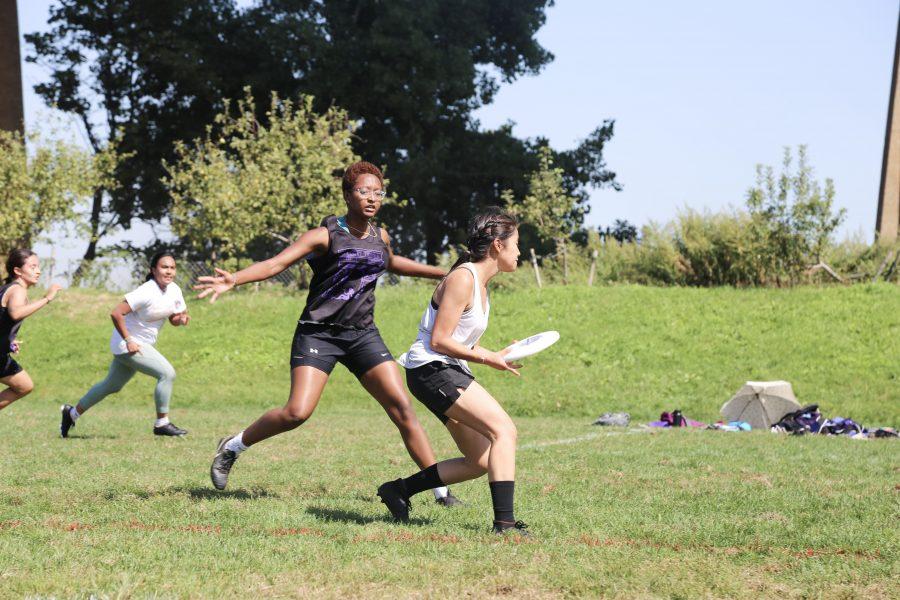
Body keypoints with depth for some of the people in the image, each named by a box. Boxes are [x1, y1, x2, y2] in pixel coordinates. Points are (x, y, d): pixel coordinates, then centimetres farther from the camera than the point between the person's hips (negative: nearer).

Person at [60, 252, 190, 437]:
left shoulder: (174, 290, -1)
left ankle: (72, 413, 36)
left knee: (111, 385, 21)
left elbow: (174, 320, 10)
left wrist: (181, 319, -13)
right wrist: (128, 340, -24)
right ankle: (161, 424, -7)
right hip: (128, 344, -9)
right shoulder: (146, 292, -25)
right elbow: (116, 313, -26)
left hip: (142, 345, 9)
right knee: (167, 373, -18)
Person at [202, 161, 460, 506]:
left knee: (402, 408, -3)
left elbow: (391, 263, 34)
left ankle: (440, 490, 4)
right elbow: (276, 263, -19)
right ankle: (234, 446, 5)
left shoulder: (381, 237, 10)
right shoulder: (326, 235, -9)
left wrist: (443, 273, 40)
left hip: (363, 335, 5)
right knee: (297, 413, -20)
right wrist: (234, 280, -35)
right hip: (319, 332, -5)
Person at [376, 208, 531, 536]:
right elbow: (438, 341, -19)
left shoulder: (480, 284, 15)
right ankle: (504, 522, -25)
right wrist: (487, 358, -14)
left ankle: (399, 490, 21)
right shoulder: (462, 279, -14)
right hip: (431, 370, -10)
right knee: (504, 429, -21)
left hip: (450, 373, 10)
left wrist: (496, 356, 4)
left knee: (482, 462, 9)